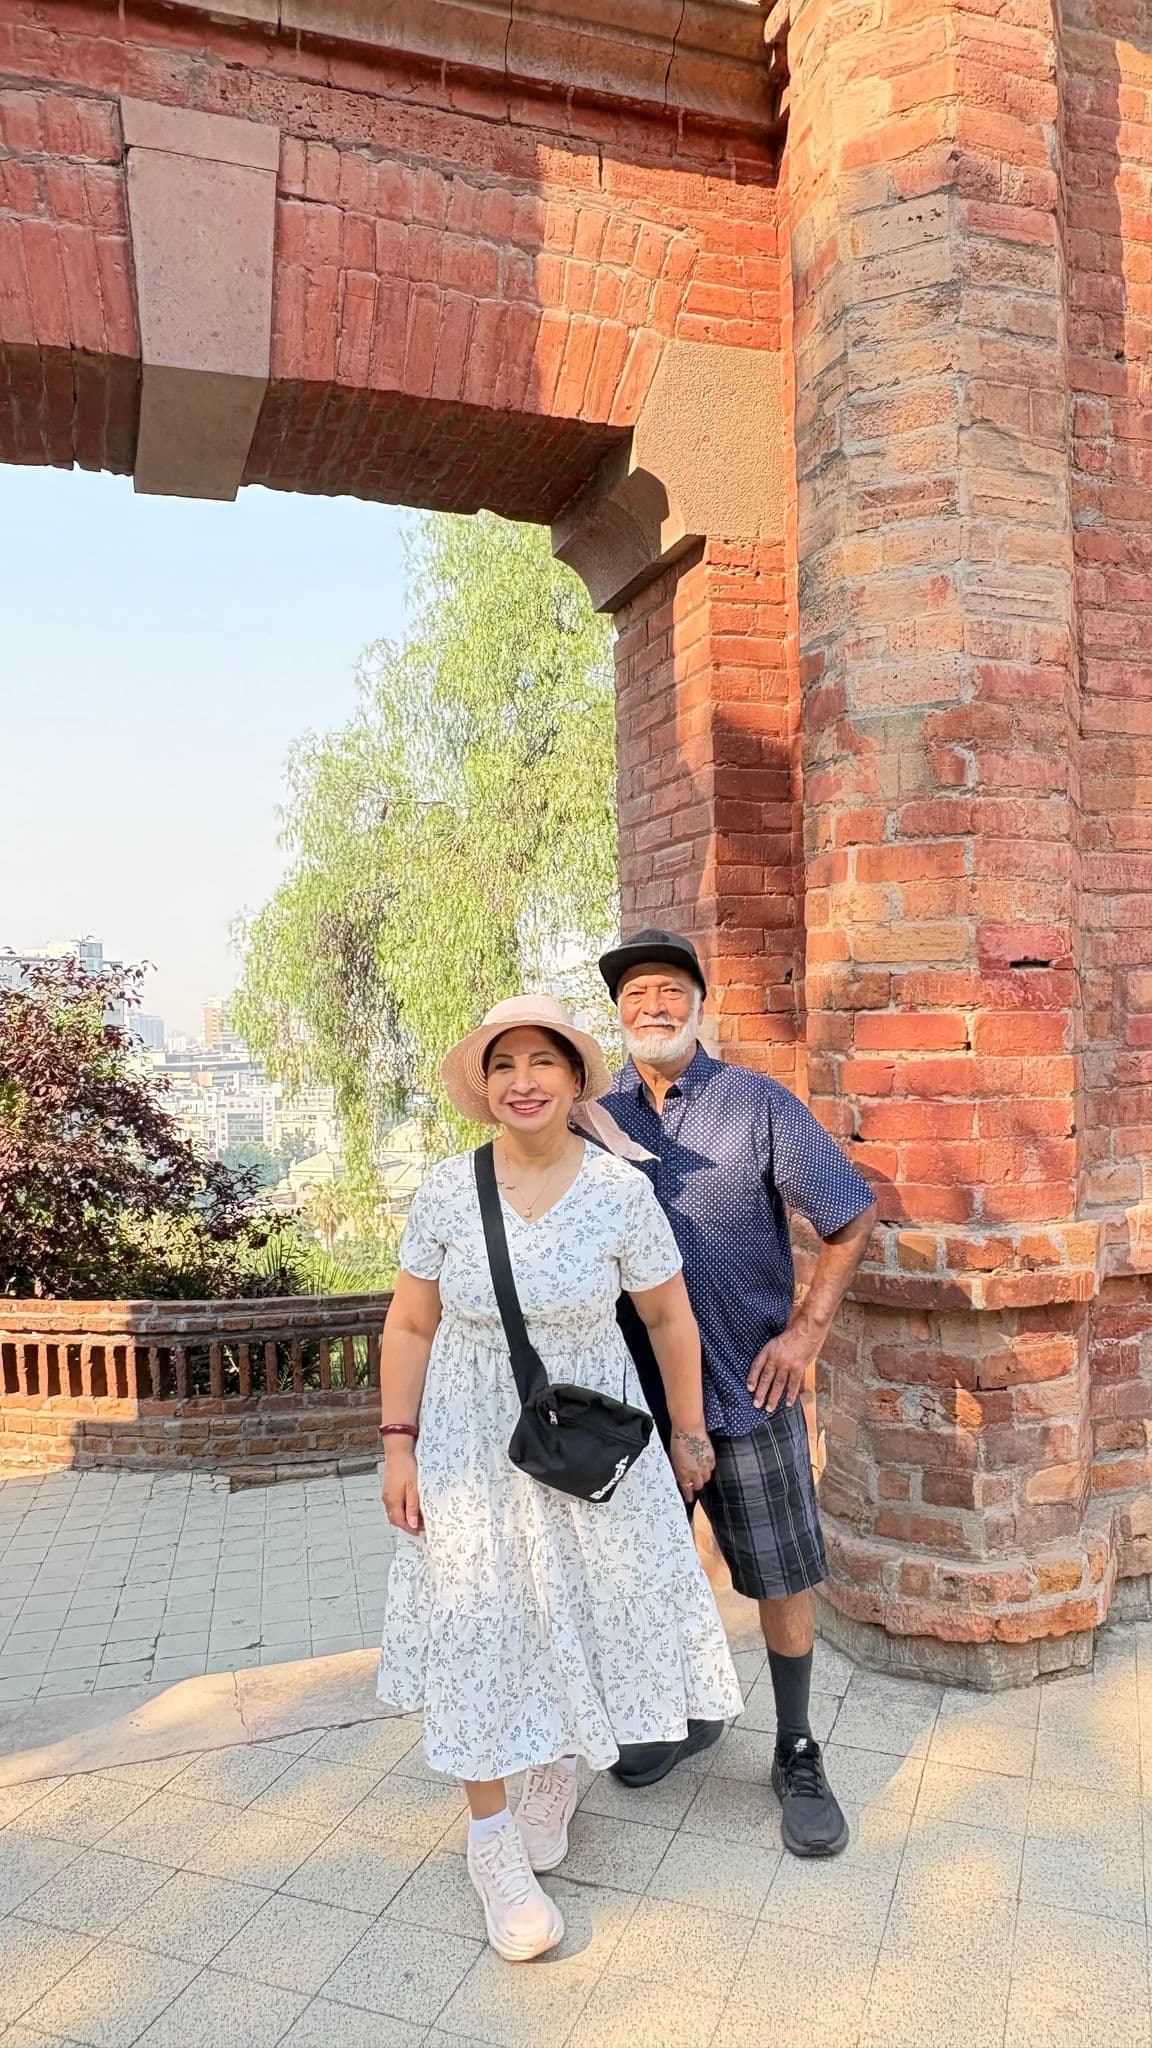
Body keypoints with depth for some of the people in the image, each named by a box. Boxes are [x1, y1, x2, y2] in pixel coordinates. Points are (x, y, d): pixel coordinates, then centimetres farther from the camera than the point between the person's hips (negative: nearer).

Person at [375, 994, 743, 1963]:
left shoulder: (620, 1188, -13)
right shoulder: (447, 1189, -10)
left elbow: (669, 1318, -2)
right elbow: (410, 1326, -2)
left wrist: (688, 1431, 5)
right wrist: (398, 1447, -4)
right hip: (472, 1439, 0)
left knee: (584, 1608, 12)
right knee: (480, 1627, 7)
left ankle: (558, 1770, 45)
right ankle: (494, 1846, 28)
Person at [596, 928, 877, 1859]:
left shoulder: (758, 1104, -10)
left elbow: (854, 1219, -6)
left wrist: (807, 1331, -11)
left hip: (748, 1389, -3)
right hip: (637, 1390, 3)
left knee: (782, 1577, 9)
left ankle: (798, 1755, 30)